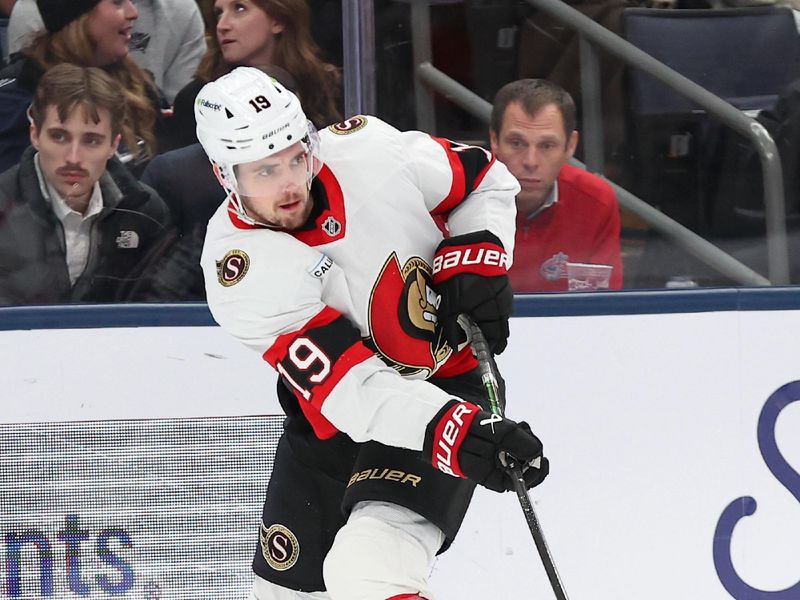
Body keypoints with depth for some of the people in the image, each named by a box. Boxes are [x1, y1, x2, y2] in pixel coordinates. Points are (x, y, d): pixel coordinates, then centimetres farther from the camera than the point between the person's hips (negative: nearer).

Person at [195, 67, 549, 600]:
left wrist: (478, 256, -15)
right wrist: (448, 429, -44)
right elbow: (345, 386, -30)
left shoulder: (370, 151, -18)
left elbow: (485, 179, 3)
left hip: (449, 386, -2)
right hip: (334, 417, 2)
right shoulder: (239, 269, -22)